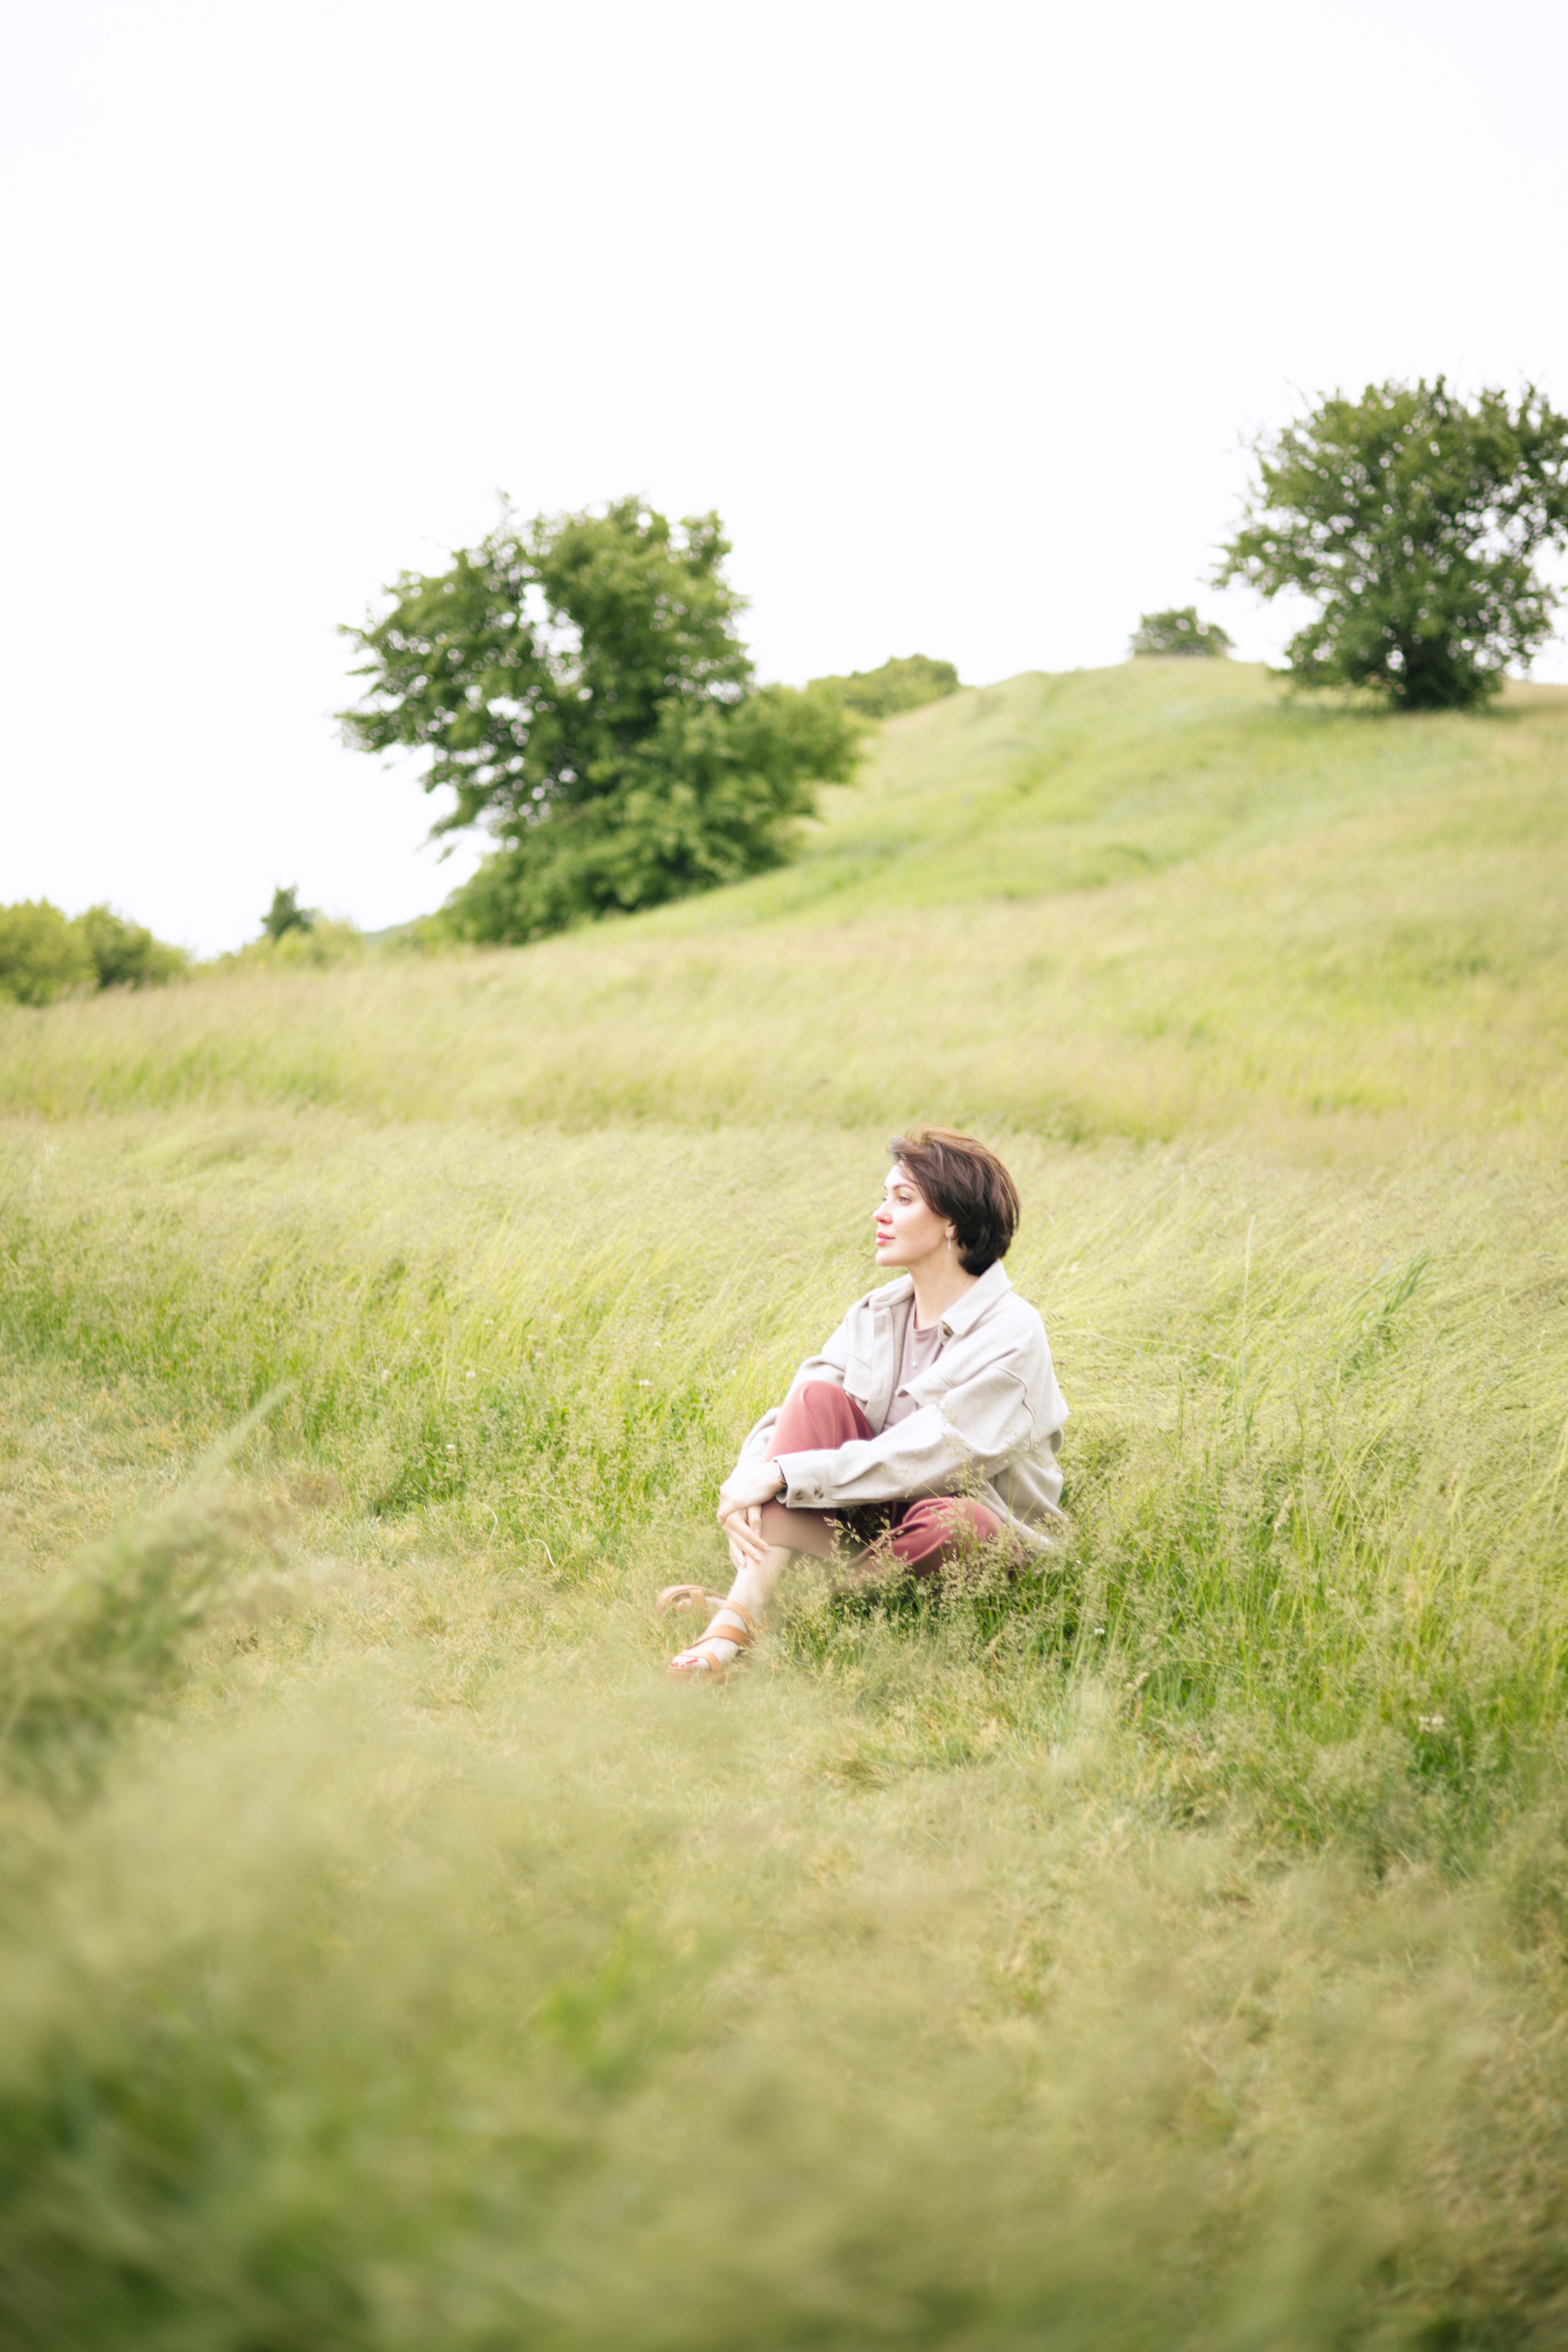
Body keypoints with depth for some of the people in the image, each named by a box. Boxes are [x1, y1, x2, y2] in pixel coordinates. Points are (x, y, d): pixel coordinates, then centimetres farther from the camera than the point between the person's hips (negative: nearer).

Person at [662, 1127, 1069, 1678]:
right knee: (819, 1397, -18)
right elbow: (796, 1416, -3)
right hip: (877, 1522, 5)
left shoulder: (1012, 1335, -17)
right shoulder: (874, 1316, 4)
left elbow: (920, 1458, -25)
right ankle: (735, 1625, -32)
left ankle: (741, 1608, -25)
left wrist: (782, 1475, -28)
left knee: (949, 1521, -39)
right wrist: (745, 1486, -24)